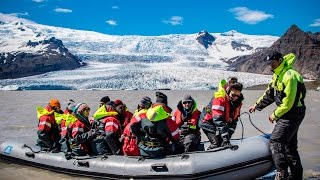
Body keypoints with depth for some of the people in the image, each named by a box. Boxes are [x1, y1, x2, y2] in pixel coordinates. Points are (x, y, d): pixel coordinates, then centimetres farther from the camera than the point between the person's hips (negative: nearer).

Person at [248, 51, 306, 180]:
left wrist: (275, 115, -12)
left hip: (292, 115, -10)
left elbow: (288, 103, -22)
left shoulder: (290, 76, -21)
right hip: (287, 114, 10)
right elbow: (269, 93, 20)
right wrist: (257, 106, 17)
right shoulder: (278, 75, 11)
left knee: (276, 141, -11)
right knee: (290, 144, 15)